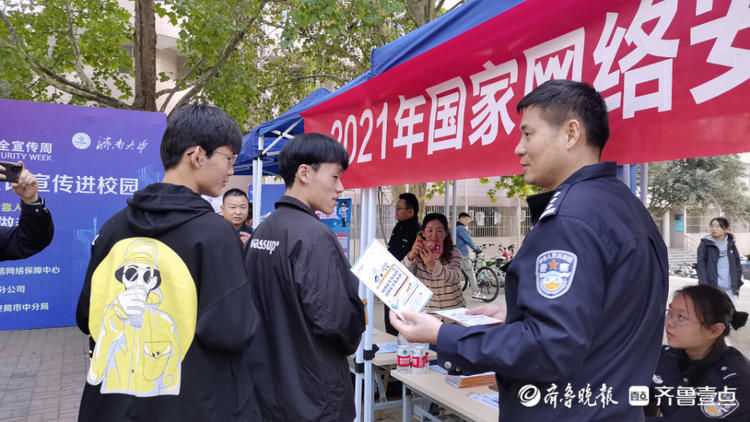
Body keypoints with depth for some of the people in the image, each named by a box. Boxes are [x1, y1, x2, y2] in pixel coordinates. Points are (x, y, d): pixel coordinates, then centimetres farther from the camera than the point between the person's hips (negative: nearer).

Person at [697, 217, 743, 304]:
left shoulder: (731, 245, 9)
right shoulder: (705, 244, -2)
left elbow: (737, 265, 13)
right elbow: (701, 265, -6)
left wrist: (737, 285, 8)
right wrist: (704, 285, -14)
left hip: (730, 288, 4)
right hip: (712, 287, -4)